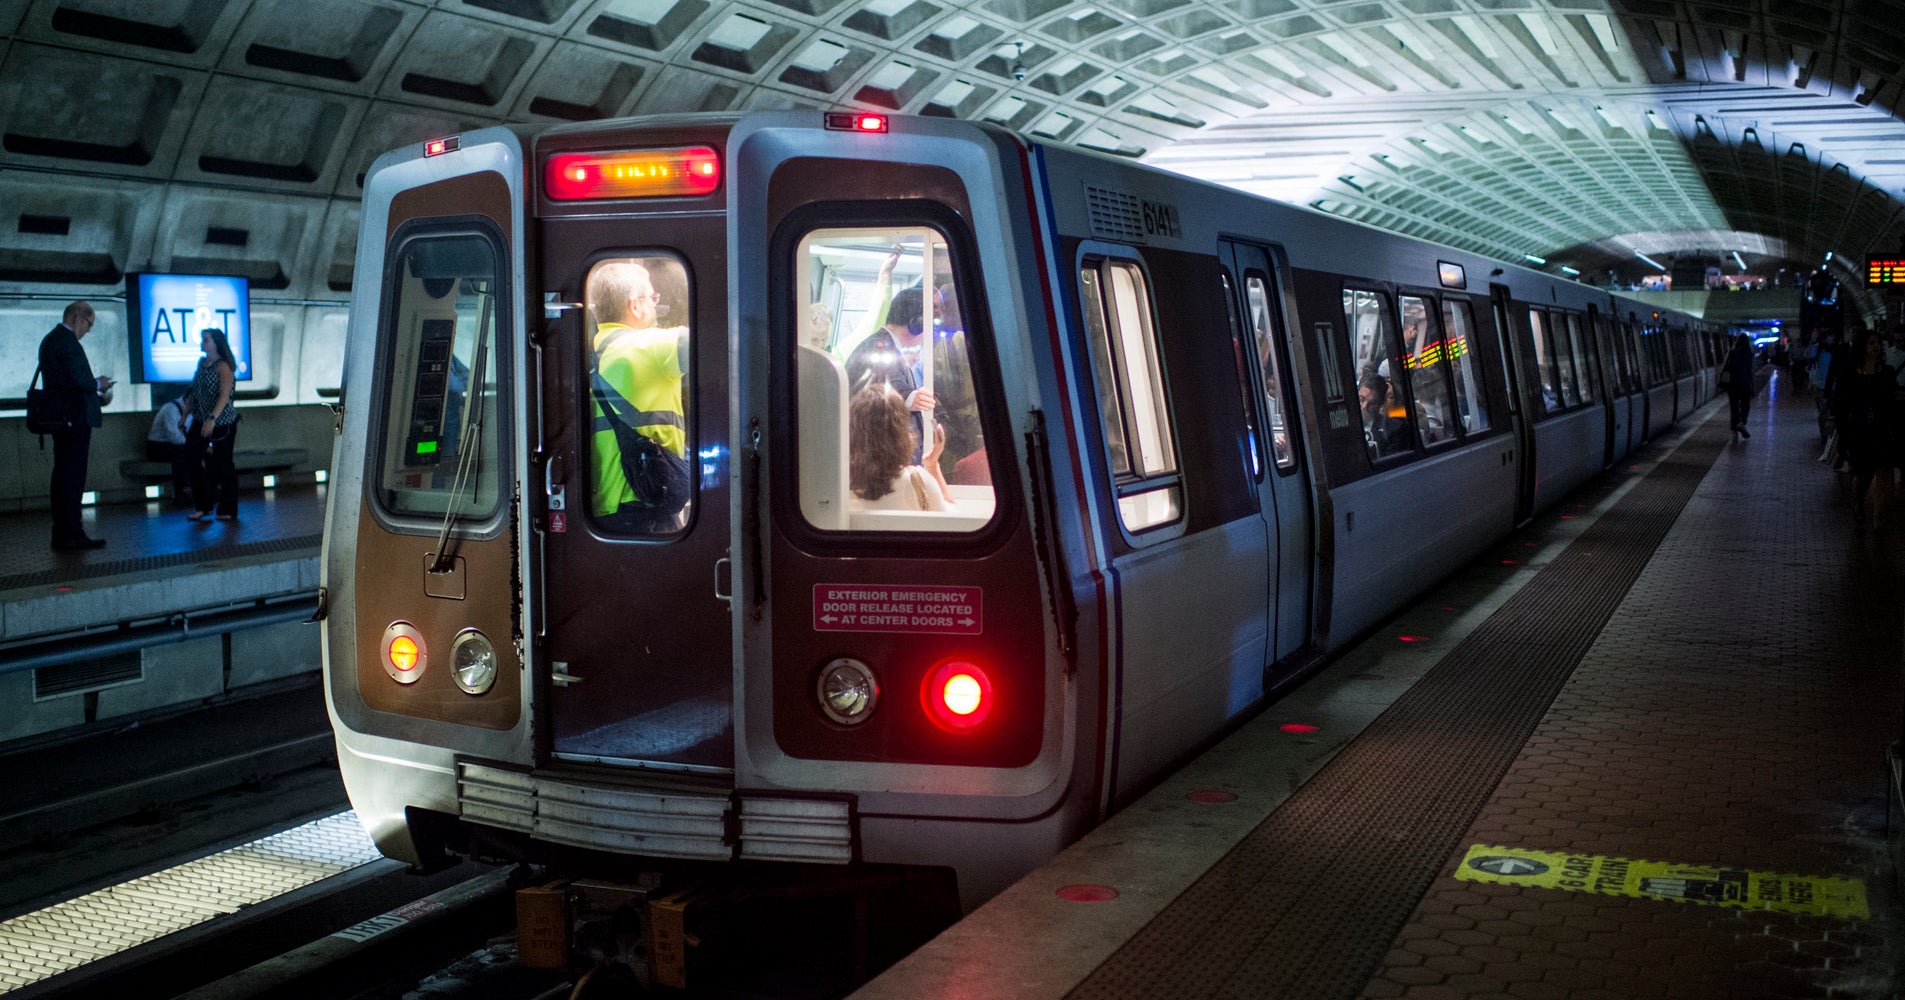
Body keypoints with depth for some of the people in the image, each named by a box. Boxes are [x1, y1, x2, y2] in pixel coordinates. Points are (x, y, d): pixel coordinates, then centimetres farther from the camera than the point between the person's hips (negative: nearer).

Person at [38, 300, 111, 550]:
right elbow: (80, 379, -22)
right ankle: (72, 535, -8)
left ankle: (61, 534, 17)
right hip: (74, 417, -10)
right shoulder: (67, 341, -14)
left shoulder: (49, 339, 18)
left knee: (62, 476, 12)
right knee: (73, 476, -8)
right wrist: (98, 384, -3)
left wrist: (93, 386, 17)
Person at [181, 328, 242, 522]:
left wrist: (212, 419, -31)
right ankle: (204, 506, 10)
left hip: (222, 421, -7)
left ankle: (228, 511, 10)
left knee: (223, 463, 0)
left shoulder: (223, 366, -12)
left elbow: (224, 396, -21)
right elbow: (195, 393, 17)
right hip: (200, 420, 7)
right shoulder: (202, 363, 10)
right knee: (193, 458, -1)